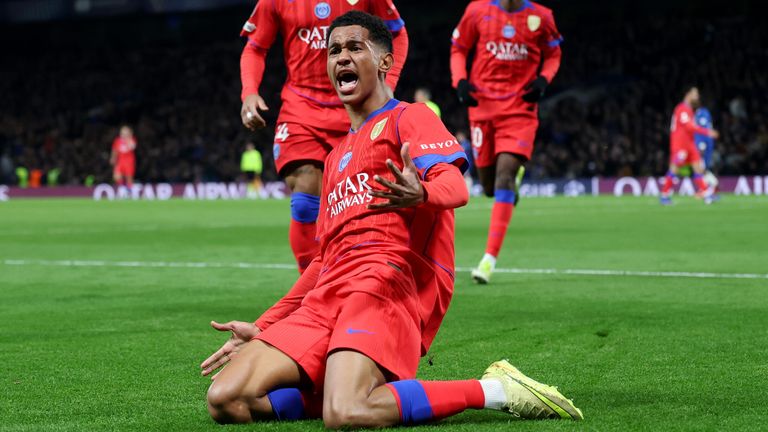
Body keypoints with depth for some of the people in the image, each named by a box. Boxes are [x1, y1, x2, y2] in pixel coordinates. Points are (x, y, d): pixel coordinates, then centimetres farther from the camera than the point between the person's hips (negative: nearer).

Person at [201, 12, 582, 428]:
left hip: (386, 282, -7)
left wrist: (420, 196, -37)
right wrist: (263, 328, 27)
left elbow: (455, 187, -12)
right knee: (226, 400, -12)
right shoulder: (336, 157, 31)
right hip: (326, 298, 7)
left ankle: (497, 390, -15)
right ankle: (362, 389, 2)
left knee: (345, 415, -34)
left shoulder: (408, 117, 8)